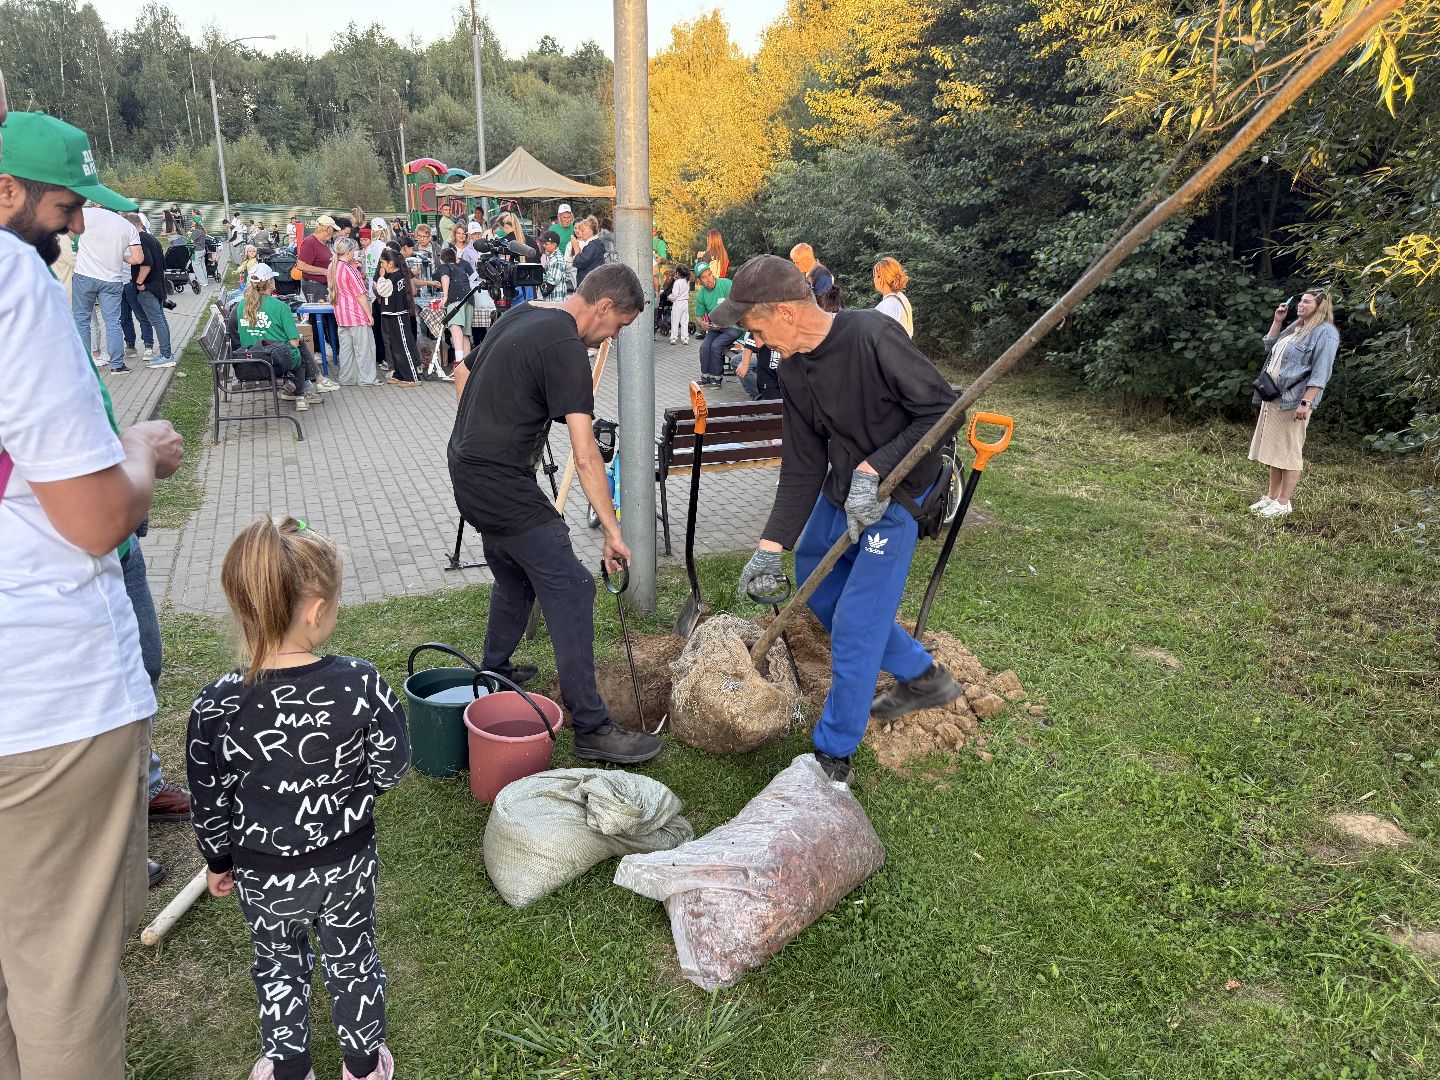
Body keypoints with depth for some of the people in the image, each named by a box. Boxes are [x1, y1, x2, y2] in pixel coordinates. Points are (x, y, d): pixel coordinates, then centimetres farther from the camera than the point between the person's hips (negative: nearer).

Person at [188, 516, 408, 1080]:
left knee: (279, 965, 25)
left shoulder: (216, 706, -23)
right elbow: (391, 766, -12)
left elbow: (211, 802, -10)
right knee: (352, 959, 23)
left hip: (263, 876, 0)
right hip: (347, 863, 0)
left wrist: (218, 861, 8)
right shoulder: (360, 682, -25)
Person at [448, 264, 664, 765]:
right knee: (571, 590, -8)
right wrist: (612, 530, -19)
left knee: (516, 578, 25)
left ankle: (494, 673, 42)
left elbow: (467, 373, 23)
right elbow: (585, 455, -23)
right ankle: (591, 727, -5)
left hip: (467, 469, 10)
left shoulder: (518, 314, 11)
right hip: (503, 484, -10)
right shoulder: (565, 346, -18)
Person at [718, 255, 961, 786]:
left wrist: (874, 469, -28)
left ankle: (833, 756, 12)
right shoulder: (793, 369, -3)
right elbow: (802, 464, 0)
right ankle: (922, 678, 34)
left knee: (854, 625, -6)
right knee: (818, 590, 19)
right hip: (840, 490, 9)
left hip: (894, 496, -8)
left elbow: (943, 408, -23)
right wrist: (773, 544, -2)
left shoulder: (873, 336, -26)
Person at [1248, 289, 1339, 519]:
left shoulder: (1325, 333, -11)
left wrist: (1306, 402, -24)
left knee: (1289, 452, -4)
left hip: (1293, 401, -9)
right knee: (1274, 449, 13)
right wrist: (1277, 321, 16)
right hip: (1273, 398, 9)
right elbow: (1270, 348, 29)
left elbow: (1320, 374, -17)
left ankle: (1283, 503, 2)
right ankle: (1271, 497, 22)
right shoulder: (1296, 327, 17)